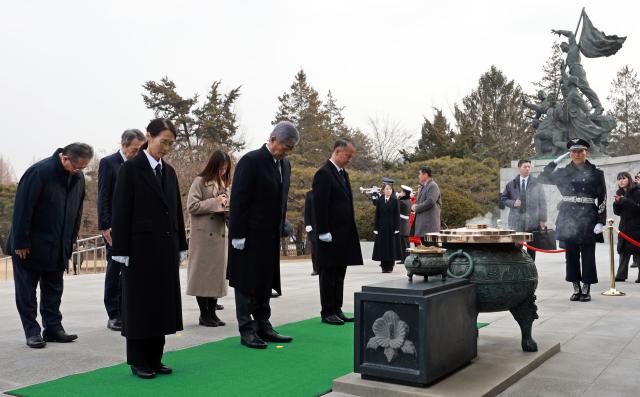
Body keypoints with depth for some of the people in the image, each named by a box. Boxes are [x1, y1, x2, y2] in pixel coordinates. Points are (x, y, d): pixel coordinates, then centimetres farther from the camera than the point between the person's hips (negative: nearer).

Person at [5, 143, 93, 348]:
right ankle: (32, 331, 10)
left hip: (57, 249, 6)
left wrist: (70, 241, 9)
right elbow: (22, 209, -18)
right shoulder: (39, 172, -19)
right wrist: (20, 243, -17)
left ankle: (53, 328, 18)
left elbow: (77, 211, 10)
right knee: (27, 291, 3)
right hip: (29, 247, -6)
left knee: (54, 290, 10)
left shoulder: (78, 177, 0)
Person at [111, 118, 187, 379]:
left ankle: (155, 359, 20)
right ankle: (138, 361, 15)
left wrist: (180, 247, 12)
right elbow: (121, 212, -9)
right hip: (140, 248, -6)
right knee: (140, 304, 3)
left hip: (166, 248, 6)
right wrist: (121, 251, -12)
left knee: (162, 302, 9)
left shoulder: (169, 171, 12)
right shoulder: (131, 169, -6)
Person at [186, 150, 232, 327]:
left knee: (218, 273, 7)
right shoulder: (200, 181, -4)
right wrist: (215, 202, -13)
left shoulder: (224, 183, 15)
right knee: (203, 274, -1)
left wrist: (228, 209, -1)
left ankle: (212, 313, 15)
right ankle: (204, 314, 8)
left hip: (220, 234, 6)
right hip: (203, 234, -6)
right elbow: (192, 206, -11)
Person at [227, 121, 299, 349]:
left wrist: (281, 230, 12)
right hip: (250, 235, -7)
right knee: (247, 283, 2)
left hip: (271, 236, 8)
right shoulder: (251, 161, -14)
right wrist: (237, 234, -17)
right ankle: (247, 330, 11)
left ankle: (263, 326, 25)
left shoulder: (285, 165, 10)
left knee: (265, 282, 14)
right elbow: (238, 200, -16)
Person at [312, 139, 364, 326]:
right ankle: (327, 312, 9)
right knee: (328, 274, 1)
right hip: (330, 236, -8)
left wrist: (350, 232, 16)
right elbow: (320, 206, -17)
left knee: (339, 274, 13)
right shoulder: (323, 174, -12)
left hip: (344, 236, 9)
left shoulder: (343, 174, 16)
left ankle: (337, 309, 21)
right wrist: (323, 233, -19)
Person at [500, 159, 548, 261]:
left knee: (531, 248, 8)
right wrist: (513, 203, -8)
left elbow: (542, 202, 1)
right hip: (516, 221, 1)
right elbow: (503, 198, 12)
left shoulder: (536, 184, 3)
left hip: (533, 221, 0)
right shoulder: (511, 184, 7)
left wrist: (543, 219, -5)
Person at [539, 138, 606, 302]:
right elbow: (542, 179, 7)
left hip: (588, 219, -2)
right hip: (568, 219, 2)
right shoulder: (563, 173, 8)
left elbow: (602, 199, 1)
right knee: (571, 255, 5)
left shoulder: (596, 173, 2)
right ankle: (576, 289, 16)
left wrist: (600, 221, -7)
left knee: (587, 255, 1)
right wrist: (555, 162, 1)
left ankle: (586, 289, 11)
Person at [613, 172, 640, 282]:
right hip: (624, 226, 5)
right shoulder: (619, 193, 9)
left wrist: (624, 201, -22)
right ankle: (621, 275, 5)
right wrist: (617, 202, -10)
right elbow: (617, 212, 9)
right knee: (623, 251, 3)